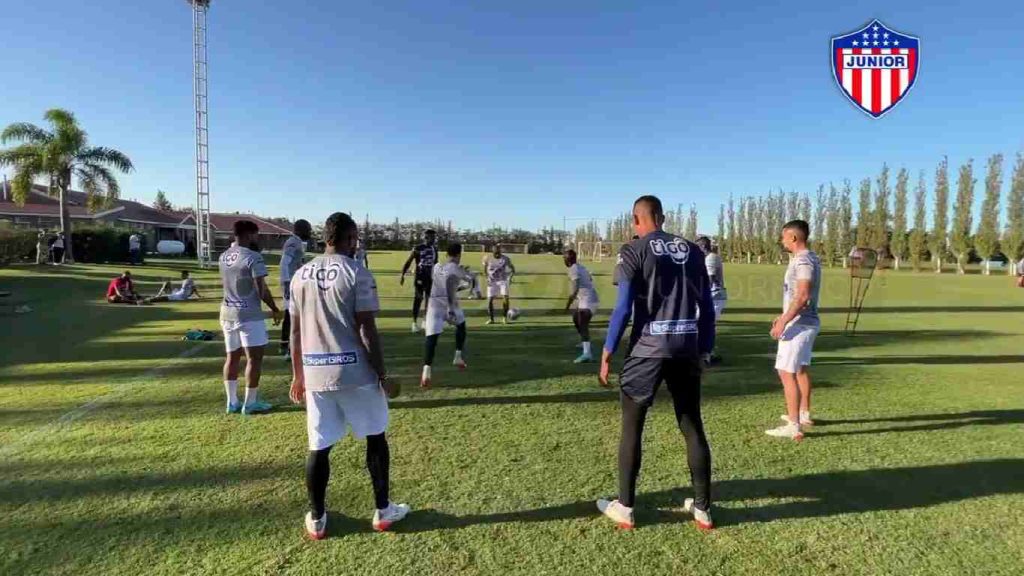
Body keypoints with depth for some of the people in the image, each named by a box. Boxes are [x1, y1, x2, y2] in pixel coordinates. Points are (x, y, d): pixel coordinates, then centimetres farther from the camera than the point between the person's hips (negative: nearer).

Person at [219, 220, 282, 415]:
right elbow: (262, 289, -17)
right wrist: (275, 309, -4)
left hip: (227, 312, 8)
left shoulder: (224, 257, 9)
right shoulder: (253, 257, -15)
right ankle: (250, 403, 7)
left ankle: (232, 402, 21)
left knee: (232, 357, 14)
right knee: (254, 357, 1)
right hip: (248, 314, -8)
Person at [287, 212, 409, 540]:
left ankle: (316, 519, 26)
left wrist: (298, 376, 18)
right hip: (355, 371, -4)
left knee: (319, 447, 14)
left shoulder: (300, 275, 7)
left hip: (315, 372, 5)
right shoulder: (358, 274, -10)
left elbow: (296, 331, 10)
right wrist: (383, 376, -7)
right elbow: (367, 331, -13)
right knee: (375, 438, 13)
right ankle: (383, 511, 24)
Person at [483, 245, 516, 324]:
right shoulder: (487, 258, -6)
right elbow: (484, 269, 9)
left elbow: (512, 269, 3)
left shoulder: (506, 259, -8)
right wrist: (487, 278, -3)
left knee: (505, 298, -17)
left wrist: (510, 277, -11)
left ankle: (505, 317, 1)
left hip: (503, 280, -1)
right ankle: (491, 319, 14)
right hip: (492, 282, 1)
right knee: (490, 300, -2)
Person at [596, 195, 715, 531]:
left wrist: (607, 352, -4)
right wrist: (704, 349, 17)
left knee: (632, 426, 8)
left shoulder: (634, 250, -3)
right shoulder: (692, 250, 11)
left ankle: (624, 508, 16)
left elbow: (624, 307, -10)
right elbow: (707, 307, 10)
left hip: (648, 349, -4)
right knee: (693, 427, 14)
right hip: (687, 349, 5)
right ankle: (702, 508, 23)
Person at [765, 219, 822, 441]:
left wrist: (783, 322, -25)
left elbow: (802, 296, -25)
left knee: (786, 372, -10)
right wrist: (783, 316, 23)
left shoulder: (804, 260, -18)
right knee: (801, 369, 21)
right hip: (806, 322, 11)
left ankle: (794, 427, -7)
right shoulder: (807, 258, 14)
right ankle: (804, 415, 35)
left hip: (799, 324, -11)